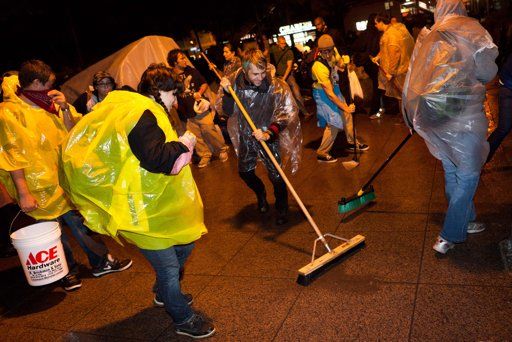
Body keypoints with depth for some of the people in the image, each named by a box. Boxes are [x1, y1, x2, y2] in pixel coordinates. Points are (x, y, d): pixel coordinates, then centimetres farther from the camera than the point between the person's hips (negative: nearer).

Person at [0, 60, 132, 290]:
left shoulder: (47, 106, 5)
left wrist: (65, 109, -7)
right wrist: (23, 193, -18)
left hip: (63, 180, 5)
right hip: (39, 188, -5)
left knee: (80, 222, 11)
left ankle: (101, 262, 24)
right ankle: (69, 271, 28)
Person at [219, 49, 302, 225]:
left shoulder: (276, 86, -21)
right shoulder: (236, 83, -10)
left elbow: (286, 113, -23)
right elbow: (228, 112, -5)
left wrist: (269, 133, -36)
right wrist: (227, 92, -22)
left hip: (268, 136, -4)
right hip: (246, 136, 4)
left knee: (276, 176, 1)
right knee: (245, 172, 18)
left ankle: (282, 209, 29)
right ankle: (261, 194, 50)